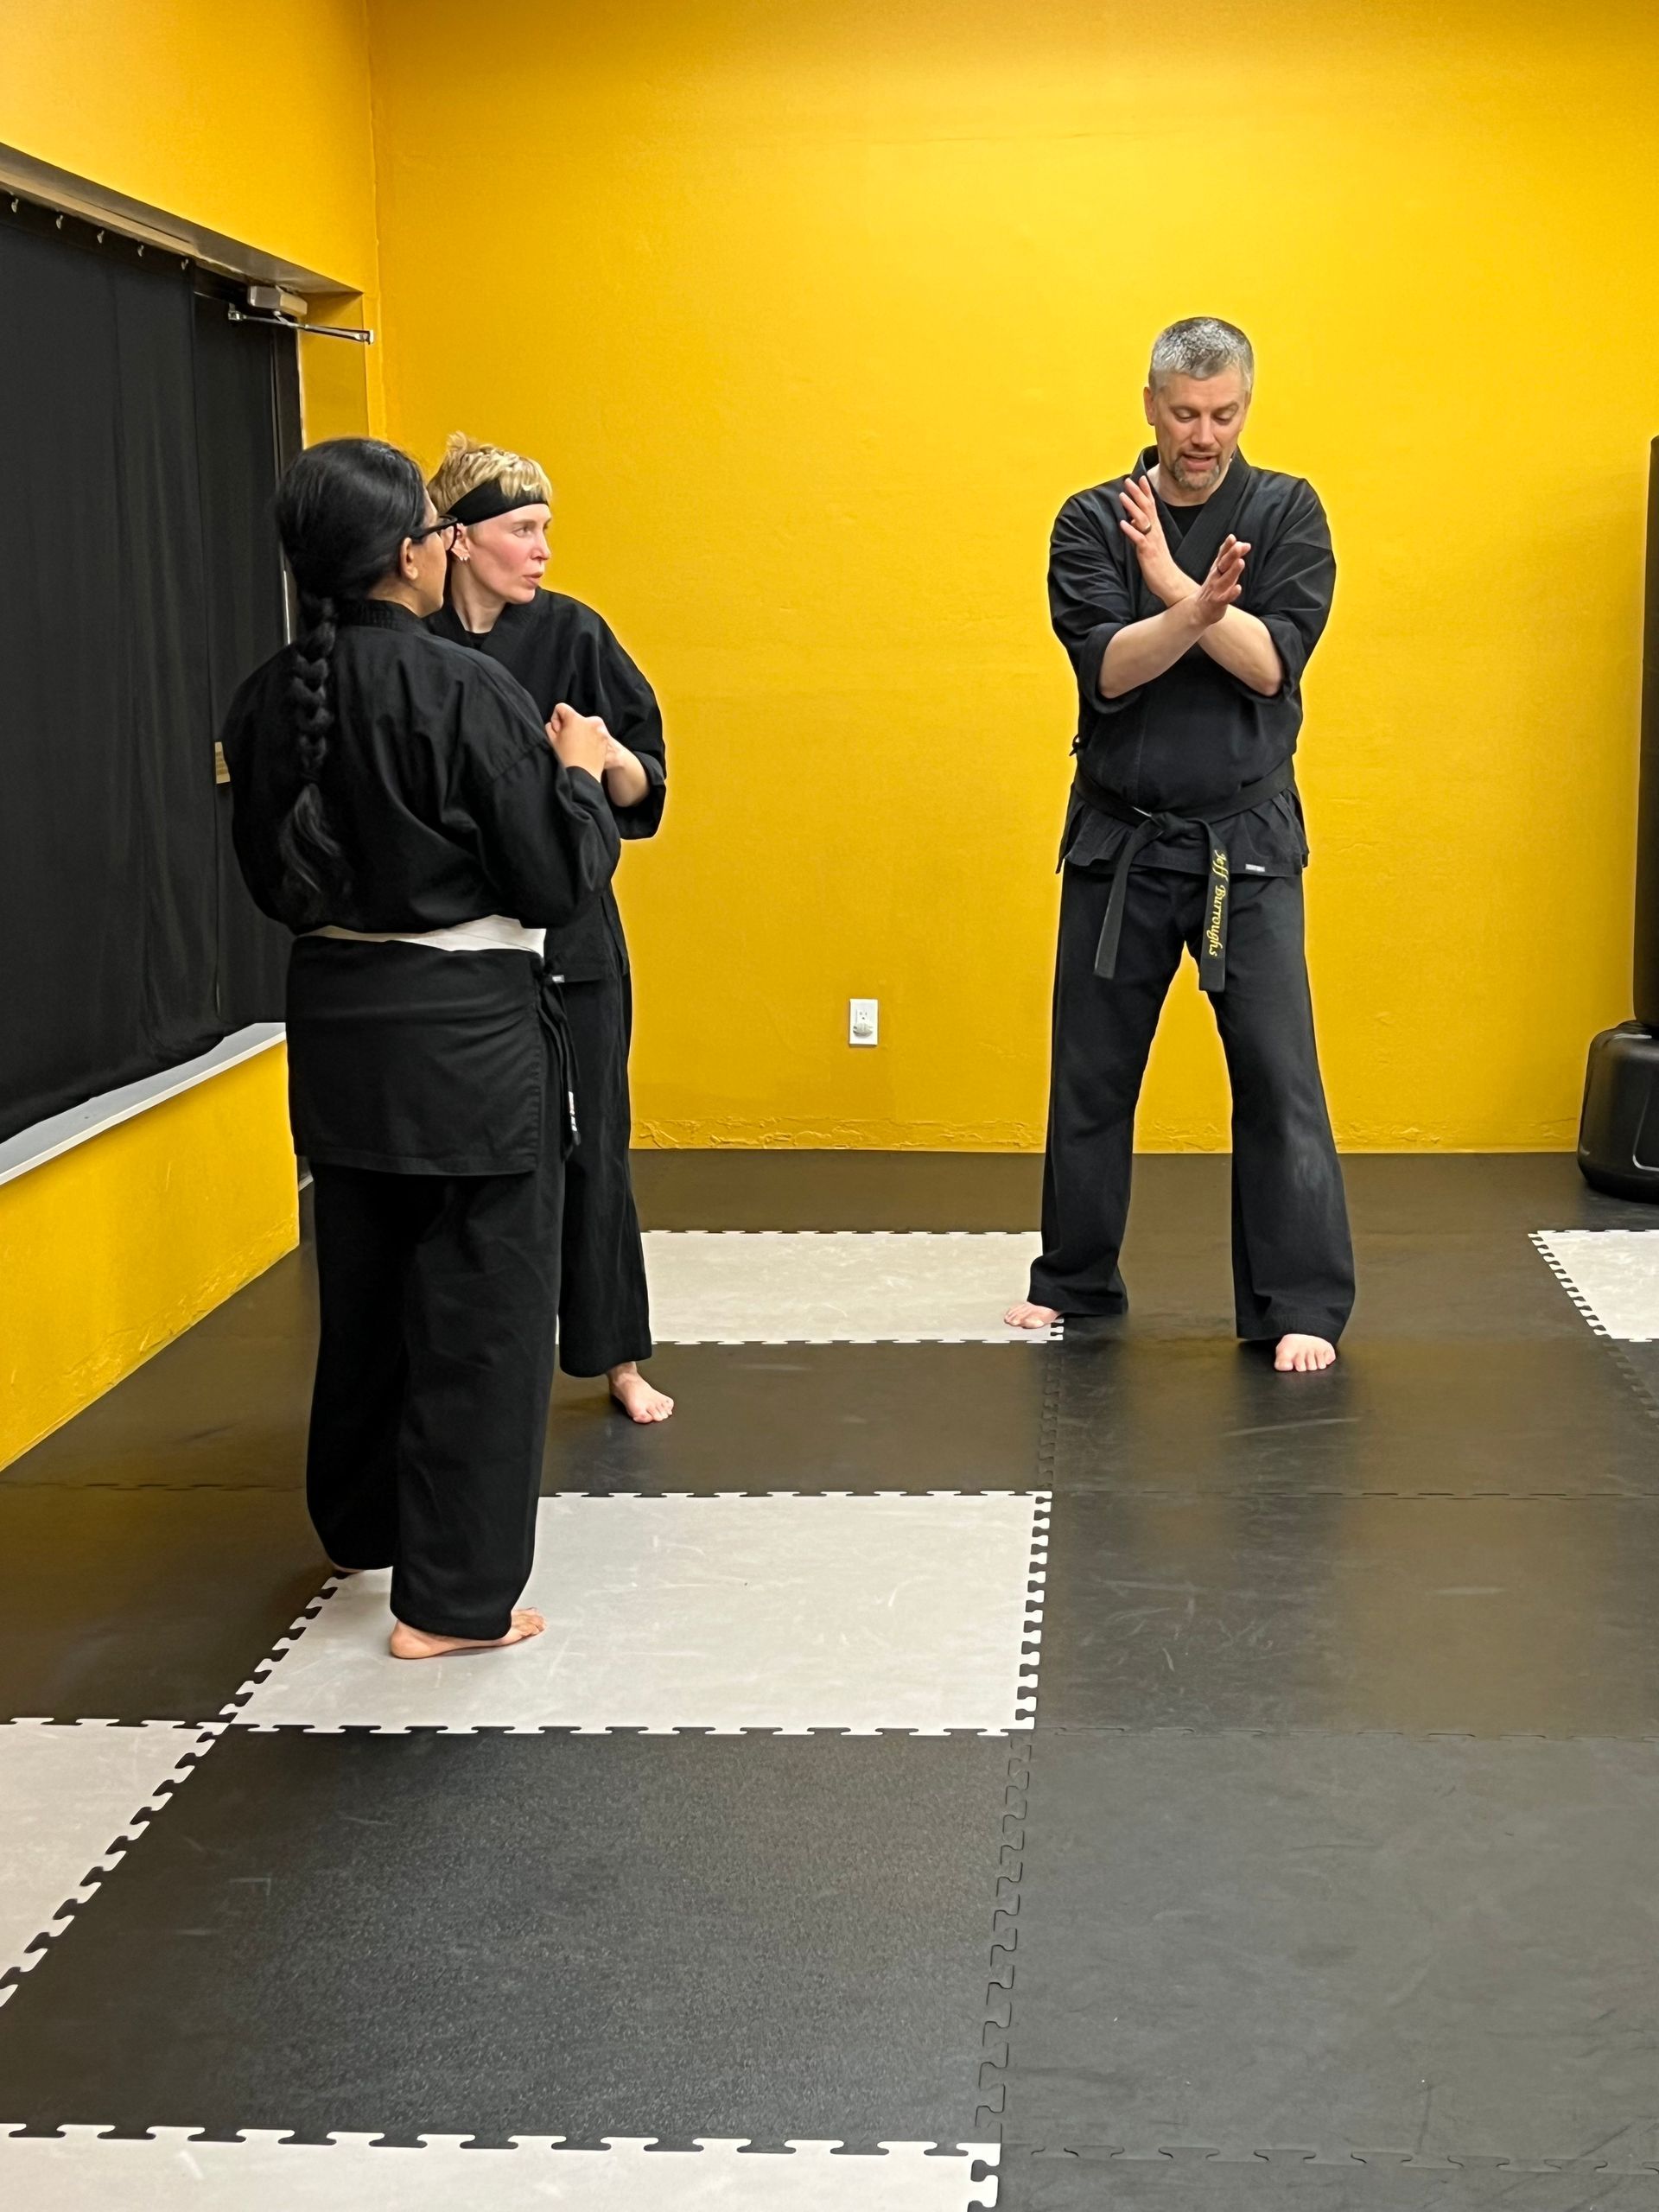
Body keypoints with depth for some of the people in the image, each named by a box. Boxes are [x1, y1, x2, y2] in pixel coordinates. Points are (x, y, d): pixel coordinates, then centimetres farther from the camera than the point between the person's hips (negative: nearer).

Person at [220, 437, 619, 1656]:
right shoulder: (466, 693, -19)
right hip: (467, 1028, -7)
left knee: (365, 1279, 23)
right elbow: (561, 881, -14)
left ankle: (364, 1521, 42)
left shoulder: (269, 699, -1)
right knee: (481, 1303, 3)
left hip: (335, 1018, 7)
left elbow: (273, 874, 10)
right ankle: (454, 1596, 8)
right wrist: (577, 771, 2)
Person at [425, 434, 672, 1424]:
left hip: (566, 932, 0)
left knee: (588, 1146, 4)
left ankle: (618, 1356, 17)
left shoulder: (571, 633, -2)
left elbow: (644, 787, -1)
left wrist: (609, 758, -22)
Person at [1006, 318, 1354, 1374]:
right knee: (1092, 1073, 11)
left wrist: (1174, 585, -22)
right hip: (1120, 837, 2)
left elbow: (1272, 664, -14)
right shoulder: (1091, 522, -1)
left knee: (1279, 1074, -6)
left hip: (1246, 838, -2)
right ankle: (1076, 1281, 27)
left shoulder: (1286, 512, -2)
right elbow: (1108, 670, -15)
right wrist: (1200, 608, -31)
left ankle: (1301, 1302, 3)